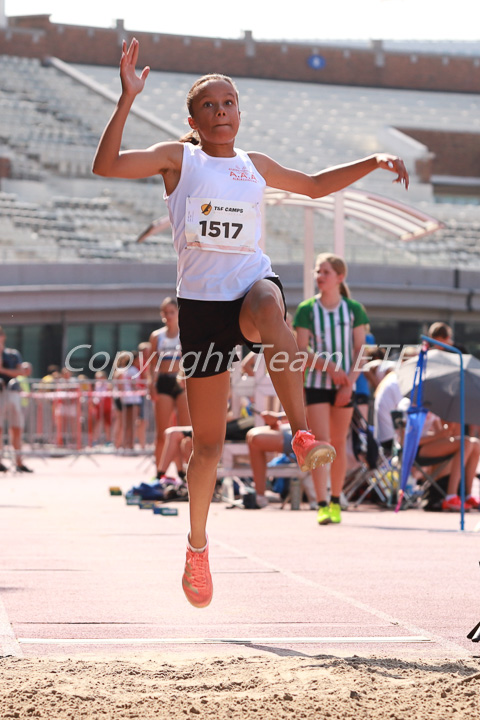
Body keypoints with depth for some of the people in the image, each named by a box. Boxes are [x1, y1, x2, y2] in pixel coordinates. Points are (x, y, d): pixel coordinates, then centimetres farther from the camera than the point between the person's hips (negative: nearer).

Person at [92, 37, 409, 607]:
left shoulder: (255, 167, 15)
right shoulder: (177, 158, 5)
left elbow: (316, 185, 31)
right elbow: (107, 165, -9)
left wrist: (374, 163, 21)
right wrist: (127, 99, -17)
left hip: (252, 282, 1)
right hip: (200, 299, -1)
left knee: (269, 310, -41)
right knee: (209, 441, 3)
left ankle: (303, 436, -46)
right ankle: (197, 546, 24)